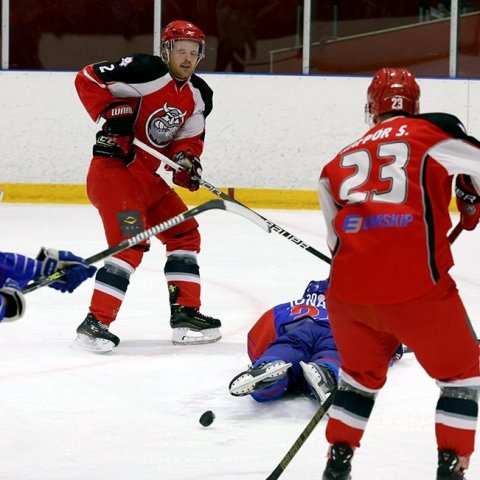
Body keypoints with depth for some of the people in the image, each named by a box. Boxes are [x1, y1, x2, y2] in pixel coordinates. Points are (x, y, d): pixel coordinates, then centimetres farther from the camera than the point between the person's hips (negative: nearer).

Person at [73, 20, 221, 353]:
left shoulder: (198, 97, 7)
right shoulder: (146, 72, -17)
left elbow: (189, 138, 10)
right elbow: (87, 79, -15)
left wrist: (187, 161, -11)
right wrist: (112, 114, -22)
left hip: (153, 177, 9)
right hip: (114, 170, -9)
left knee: (185, 235, 14)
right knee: (130, 243, -20)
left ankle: (185, 314, 22)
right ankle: (95, 323, -19)